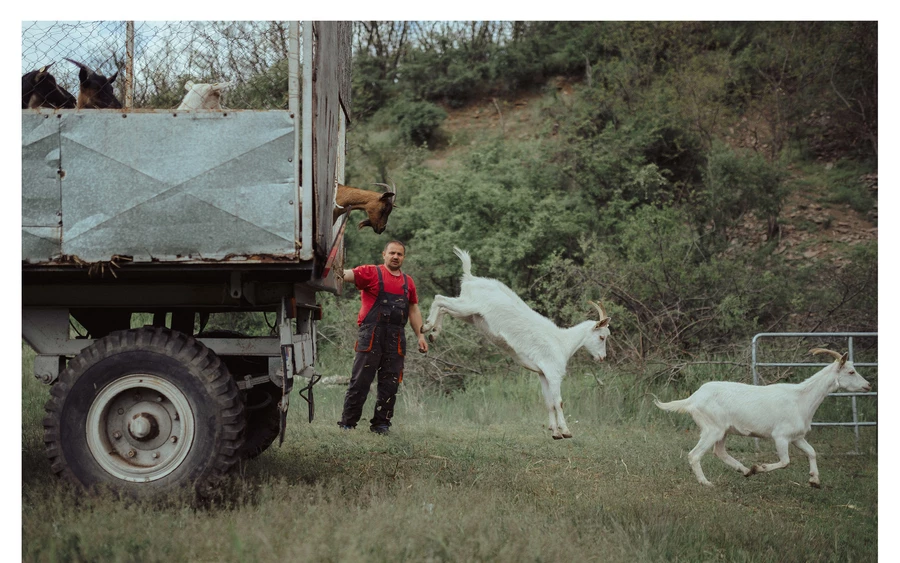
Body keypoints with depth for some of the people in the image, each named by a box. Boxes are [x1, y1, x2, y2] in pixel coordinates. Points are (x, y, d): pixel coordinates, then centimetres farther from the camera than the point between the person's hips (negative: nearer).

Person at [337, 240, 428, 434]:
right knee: (360, 382, -4)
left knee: (389, 384, 6)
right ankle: (347, 423, 1)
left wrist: (420, 335, 16)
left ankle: (381, 424, 15)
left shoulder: (408, 282, 17)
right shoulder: (371, 272, 1)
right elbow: (347, 275, -13)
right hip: (371, 336, -5)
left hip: (396, 339, 5)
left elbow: (414, 310, 23)